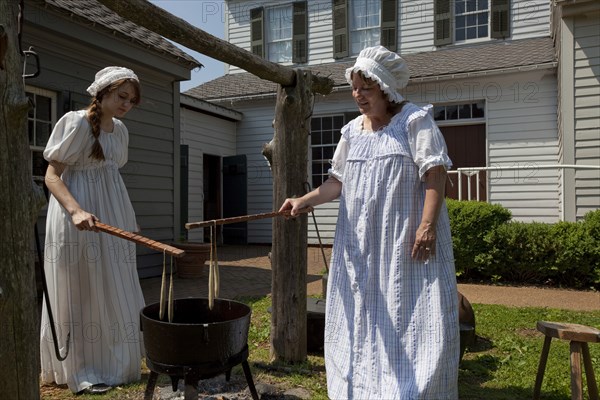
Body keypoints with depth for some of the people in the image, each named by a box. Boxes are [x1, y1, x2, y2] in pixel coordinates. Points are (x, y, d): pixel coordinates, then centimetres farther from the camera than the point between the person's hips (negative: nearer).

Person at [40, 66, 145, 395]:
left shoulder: (120, 130, 11)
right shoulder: (75, 123, -10)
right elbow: (51, 176, -13)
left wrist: (125, 219, 19)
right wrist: (76, 210, -29)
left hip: (112, 215, 7)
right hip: (79, 219, -7)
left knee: (114, 291, 11)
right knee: (80, 292, 1)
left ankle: (113, 363, 24)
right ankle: (81, 370, 14)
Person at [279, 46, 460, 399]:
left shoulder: (415, 119, -4)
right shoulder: (352, 130, 13)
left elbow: (435, 173, -11)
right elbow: (338, 181, 14)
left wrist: (427, 225, -21)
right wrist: (305, 200, -2)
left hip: (406, 239, -6)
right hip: (361, 244, 6)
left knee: (411, 320, -2)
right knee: (363, 320, 11)